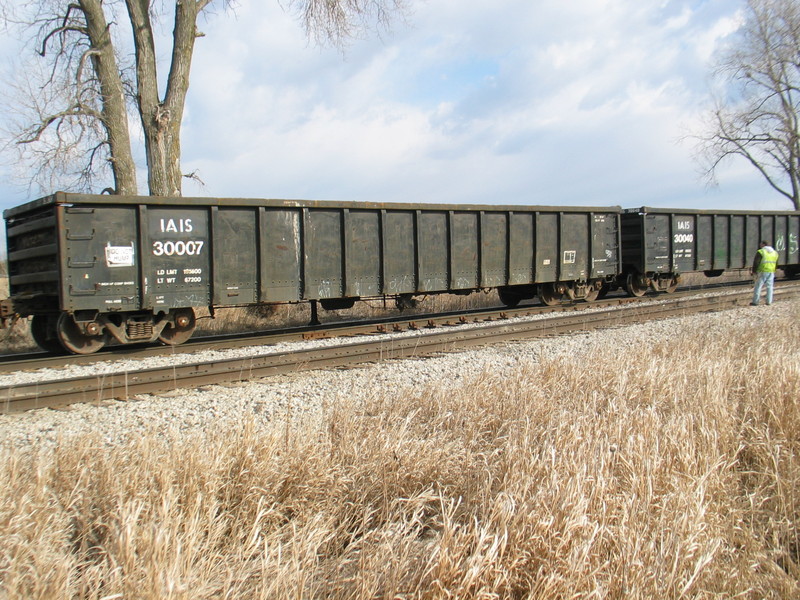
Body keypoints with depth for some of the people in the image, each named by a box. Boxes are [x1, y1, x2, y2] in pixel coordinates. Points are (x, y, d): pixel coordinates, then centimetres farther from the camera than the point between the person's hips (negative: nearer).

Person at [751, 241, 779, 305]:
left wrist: (754, 271, -3)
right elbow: (776, 264, 19)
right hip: (771, 272, 6)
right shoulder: (775, 253, 13)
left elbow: (756, 263, -12)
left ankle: (755, 301, 1)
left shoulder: (760, 252, -8)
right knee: (769, 286, 12)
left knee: (758, 286, 0)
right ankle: (769, 301, 13)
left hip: (762, 271, -5)